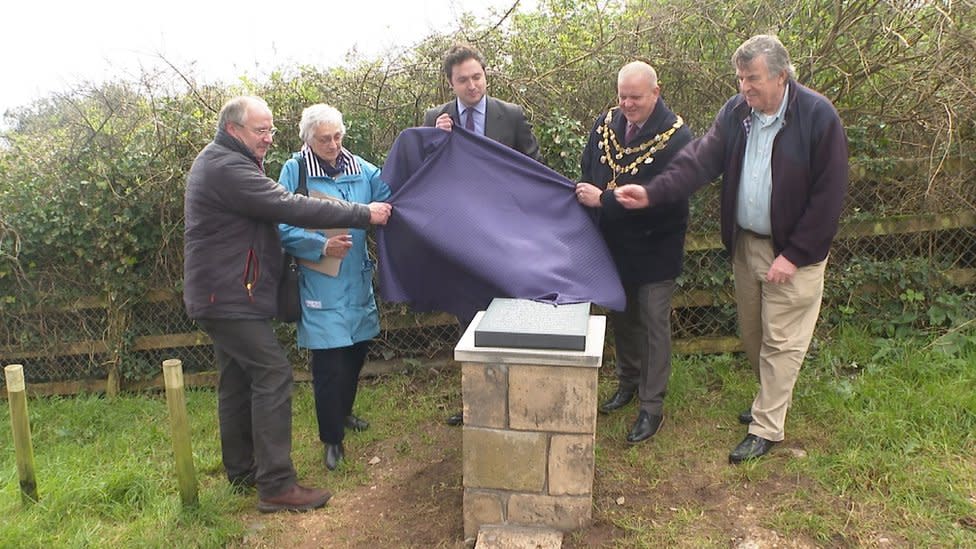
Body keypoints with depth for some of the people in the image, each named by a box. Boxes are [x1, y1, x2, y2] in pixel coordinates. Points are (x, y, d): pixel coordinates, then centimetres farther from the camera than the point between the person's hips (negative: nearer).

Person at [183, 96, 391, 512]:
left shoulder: (219, 162, 16)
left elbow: (272, 208, 16)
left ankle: (241, 471, 27)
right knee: (273, 373, -12)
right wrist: (363, 214, -24)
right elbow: (288, 208, -27)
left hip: (220, 294, 11)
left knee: (238, 380, 16)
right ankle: (275, 486, -10)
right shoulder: (226, 169, -19)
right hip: (230, 297, -11)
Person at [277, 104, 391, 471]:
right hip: (320, 285, -5)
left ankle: (343, 413, 44)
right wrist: (322, 246, -24)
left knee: (356, 352, 18)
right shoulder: (294, 170, -7)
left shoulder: (361, 169, 6)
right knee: (329, 363, -4)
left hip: (358, 279, 5)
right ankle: (332, 439, 14)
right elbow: (284, 229, -11)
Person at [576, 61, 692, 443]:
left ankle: (652, 407, 18)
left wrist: (604, 200, -27)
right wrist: (586, 196, -9)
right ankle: (628, 382, 40)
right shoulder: (604, 124, -2)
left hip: (654, 250, -5)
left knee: (654, 324, 5)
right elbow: (588, 172, 10)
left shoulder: (676, 137, -21)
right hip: (613, 244, 6)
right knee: (621, 317, 19)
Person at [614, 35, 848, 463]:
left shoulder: (818, 116, -17)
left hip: (793, 251, -5)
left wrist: (795, 254, -17)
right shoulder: (736, 111, -2)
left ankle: (766, 427, 19)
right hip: (745, 242, 5)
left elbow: (829, 194, -15)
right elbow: (701, 159, -12)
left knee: (781, 341, 4)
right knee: (751, 334, 17)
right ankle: (772, 397, 41)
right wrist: (652, 193, -28)